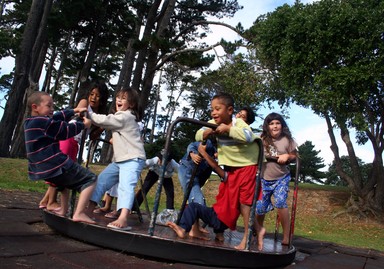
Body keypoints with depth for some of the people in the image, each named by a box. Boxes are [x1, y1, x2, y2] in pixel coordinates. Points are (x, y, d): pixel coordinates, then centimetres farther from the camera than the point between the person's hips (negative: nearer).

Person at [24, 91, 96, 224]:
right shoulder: (43, 122, -15)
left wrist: (73, 111, 24)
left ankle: (63, 210, 33)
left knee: (66, 181, 38)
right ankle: (79, 213, -16)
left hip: (41, 169, 10)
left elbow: (56, 118, 22)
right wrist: (83, 125, 7)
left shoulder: (29, 122, 14)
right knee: (90, 179, -4)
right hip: (55, 166, -10)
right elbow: (65, 130, -7)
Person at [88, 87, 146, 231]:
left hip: (132, 159, -10)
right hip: (119, 160, 10)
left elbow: (103, 120, -15)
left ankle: (123, 219, -40)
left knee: (125, 185, -26)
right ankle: (89, 209, 16)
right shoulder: (121, 116, 21)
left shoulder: (125, 116, -11)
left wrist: (87, 112, -5)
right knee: (101, 180, 9)